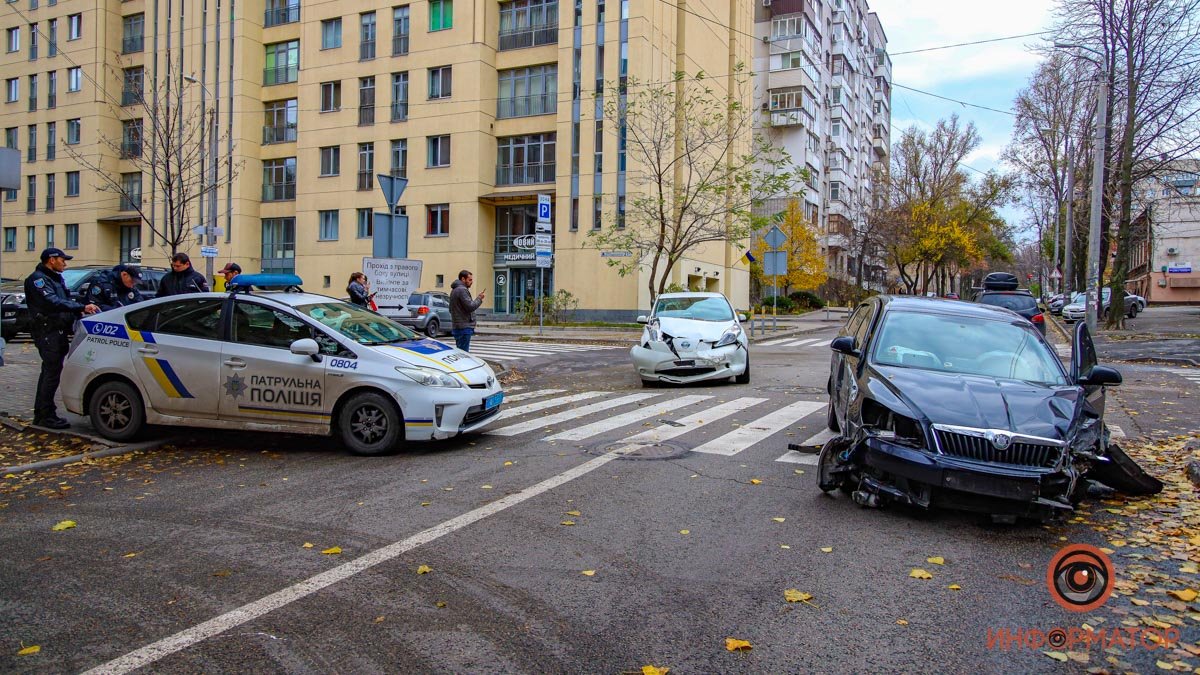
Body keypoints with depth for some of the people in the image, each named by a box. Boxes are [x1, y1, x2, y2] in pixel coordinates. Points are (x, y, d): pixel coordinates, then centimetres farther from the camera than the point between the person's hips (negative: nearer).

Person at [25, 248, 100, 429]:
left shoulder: (57, 278, 19)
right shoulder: (37, 279, -11)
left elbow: (65, 301, 21)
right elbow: (53, 302, -25)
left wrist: (79, 312, 1)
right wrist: (82, 307, -32)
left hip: (59, 331, 10)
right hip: (47, 332, -10)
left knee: (48, 372, 14)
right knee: (52, 373, -10)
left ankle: (40, 414, 22)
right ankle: (47, 416, -5)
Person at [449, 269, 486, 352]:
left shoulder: (454, 290, 19)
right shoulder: (462, 290, -14)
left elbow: (451, 309, 27)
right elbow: (470, 306, -20)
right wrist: (479, 298, -6)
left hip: (457, 327, 10)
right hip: (464, 327, -10)